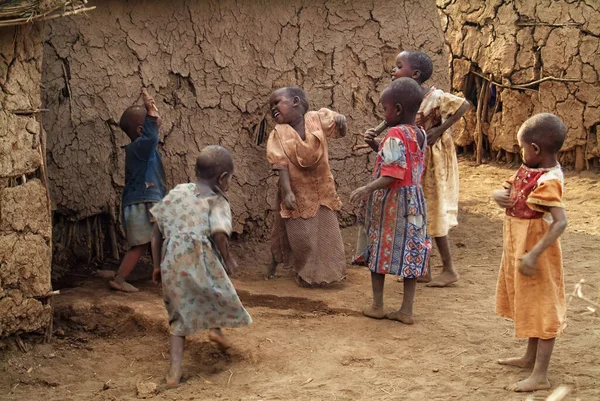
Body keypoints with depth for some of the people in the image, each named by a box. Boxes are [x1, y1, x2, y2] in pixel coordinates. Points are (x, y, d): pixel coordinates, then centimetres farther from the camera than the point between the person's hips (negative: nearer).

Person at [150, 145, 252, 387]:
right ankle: (215, 329, 22)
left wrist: (157, 266, 21)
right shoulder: (217, 202, -1)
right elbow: (219, 233, -20)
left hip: (172, 265, 5)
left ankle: (175, 370, 9)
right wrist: (228, 259, -2)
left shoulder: (176, 192, 15)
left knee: (181, 313, 18)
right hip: (201, 264, -4)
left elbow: (156, 232, 14)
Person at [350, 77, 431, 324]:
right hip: (413, 200, 7)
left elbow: (392, 175, -25)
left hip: (390, 201, -7)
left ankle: (377, 306, 16)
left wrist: (368, 189, -28)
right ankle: (406, 310, 11)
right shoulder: (420, 135, 7)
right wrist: (377, 147, 12)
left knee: (379, 250, 8)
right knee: (410, 253, 8)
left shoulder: (395, 135, -18)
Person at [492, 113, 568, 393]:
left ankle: (540, 376, 8)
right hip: (519, 247, 10)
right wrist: (500, 195, -11)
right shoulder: (529, 170, 2)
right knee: (529, 304, 23)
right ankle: (531, 358, 41)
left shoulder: (547, 182, -25)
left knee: (542, 309, -1)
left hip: (535, 250, -10)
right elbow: (508, 190, 13)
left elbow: (560, 223, -31)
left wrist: (534, 254, -32)